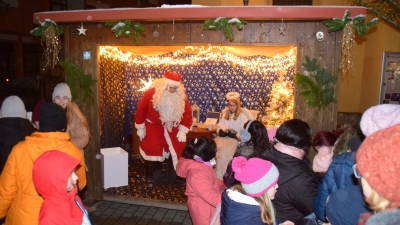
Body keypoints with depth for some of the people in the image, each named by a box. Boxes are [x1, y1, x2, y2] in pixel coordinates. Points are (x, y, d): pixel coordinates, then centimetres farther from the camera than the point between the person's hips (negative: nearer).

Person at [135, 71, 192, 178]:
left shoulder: (181, 96, -16)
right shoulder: (151, 93, -21)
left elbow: (187, 112, -7)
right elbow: (141, 110, -9)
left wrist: (183, 131, -12)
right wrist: (140, 128, -2)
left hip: (172, 125, 2)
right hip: (154, 124, -2)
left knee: (179, 145, -13)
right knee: (154, 146, -18)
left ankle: (174, 168, 9)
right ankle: (157, 168, 7)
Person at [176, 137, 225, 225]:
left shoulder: (199, 165, -6)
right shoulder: (197, 174, -36)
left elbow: (212, 181, 11)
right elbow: (211, 196, -37)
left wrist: (224, 186, 2)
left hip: (205, 205, 9)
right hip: (202, 208, -9)